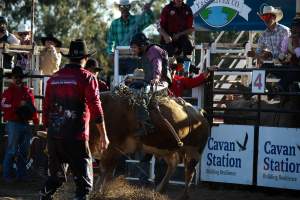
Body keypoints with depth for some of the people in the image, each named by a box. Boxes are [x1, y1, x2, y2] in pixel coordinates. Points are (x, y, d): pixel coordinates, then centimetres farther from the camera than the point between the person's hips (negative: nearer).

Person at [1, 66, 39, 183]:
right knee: (12, 150, -6)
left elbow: (32, 107, 17)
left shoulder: (28, 92, 14)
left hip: (25, 124, 6)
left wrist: (36, 121, 11)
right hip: (14, 124, -6)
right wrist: (19, 104, -22)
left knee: (24, 151, 12)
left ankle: (21, 173, 20)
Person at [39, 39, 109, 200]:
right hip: (76, 137, -5)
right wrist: (103, 135, -5)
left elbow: (46, 108, 14)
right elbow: (95, 108, -10)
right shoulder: (87, 78, -5)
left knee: (56, 177, 20)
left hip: (54, 136, 5)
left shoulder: (54, 78, 10)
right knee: (84, 181, 1)